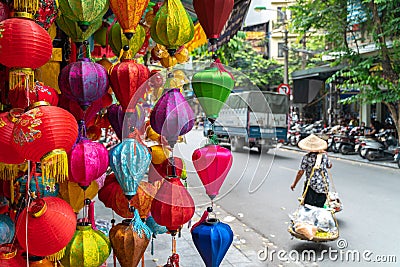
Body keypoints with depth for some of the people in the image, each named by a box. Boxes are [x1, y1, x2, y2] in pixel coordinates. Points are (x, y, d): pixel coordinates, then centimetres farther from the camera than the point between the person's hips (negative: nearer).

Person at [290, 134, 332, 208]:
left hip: (312, 185, -4)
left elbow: (300, 172, -9)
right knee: (320, 207, 13)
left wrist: (294, 184, 2)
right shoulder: (324, 155, -2)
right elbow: (329, 166, 17)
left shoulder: (306, 157, -12)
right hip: (324, 186, 4)